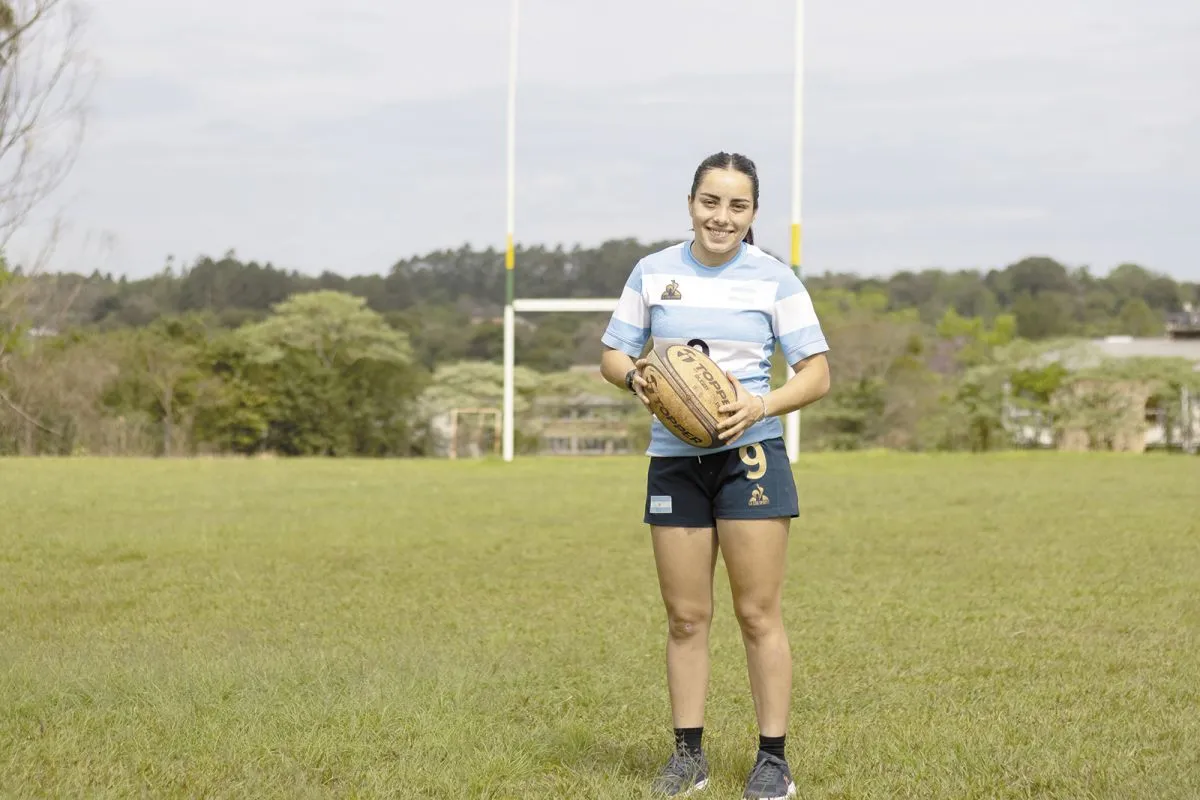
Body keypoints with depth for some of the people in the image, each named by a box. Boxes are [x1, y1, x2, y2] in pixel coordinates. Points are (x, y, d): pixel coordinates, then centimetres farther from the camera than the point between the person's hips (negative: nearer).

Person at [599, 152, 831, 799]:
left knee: (759, 614, -3)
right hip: (673, 460, 2)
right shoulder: (653, 272, 6)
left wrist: (765, 405, -19)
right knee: (685, 617, 6)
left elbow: (817, 374, -1)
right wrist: (634, 376, -11)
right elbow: (612, 354, 12)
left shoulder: (773, 279, -1)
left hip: (750, 456, -2)